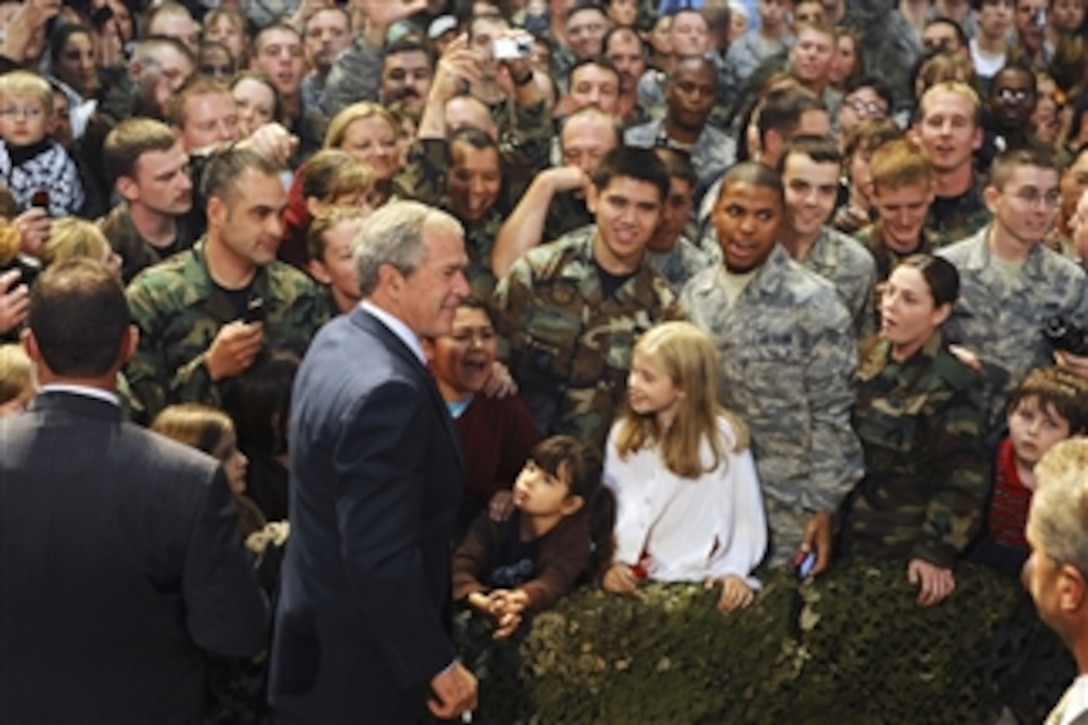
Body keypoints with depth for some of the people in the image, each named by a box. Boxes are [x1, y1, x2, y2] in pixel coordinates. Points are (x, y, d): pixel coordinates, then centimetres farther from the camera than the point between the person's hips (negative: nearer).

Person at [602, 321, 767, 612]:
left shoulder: (723, 437, -4)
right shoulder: (623, 434, 9)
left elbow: (747, 514, -1)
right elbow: (610, 506, 11)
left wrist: (735, 571, -12)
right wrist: (617, 560, -2)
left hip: (699, 579, -2)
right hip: (634, 576, 3)